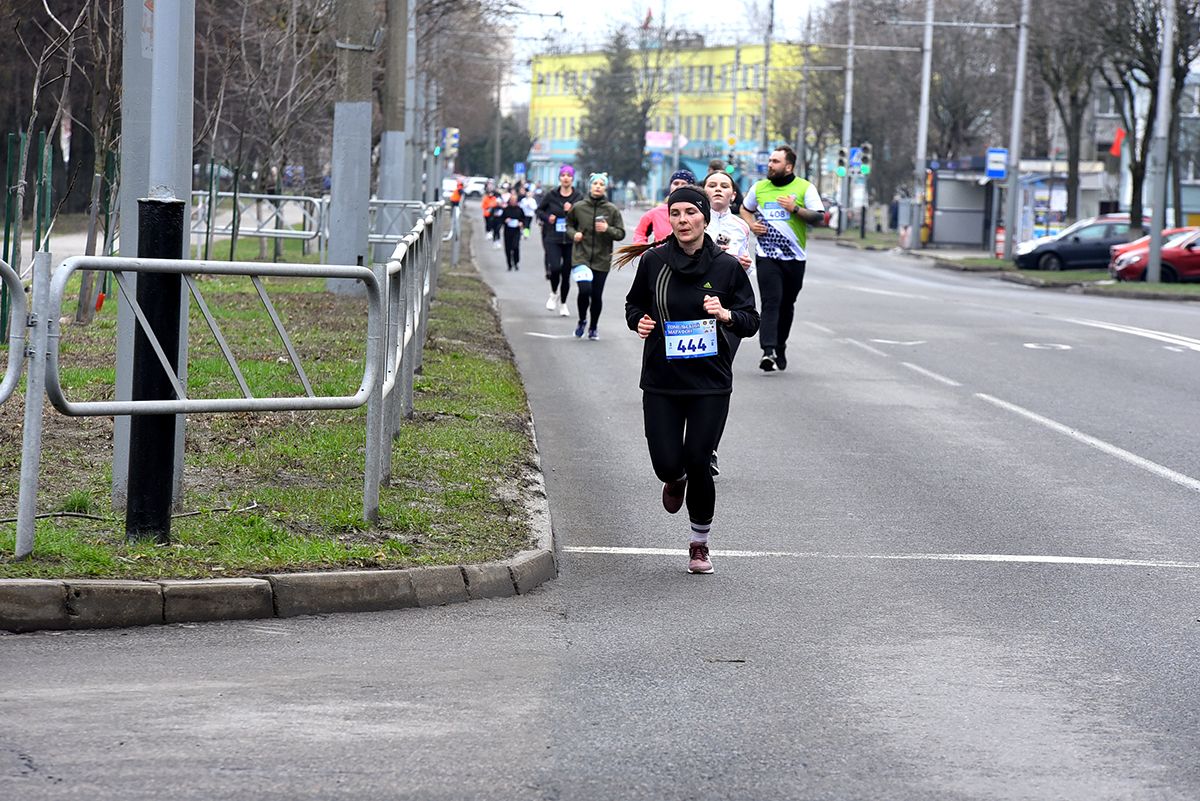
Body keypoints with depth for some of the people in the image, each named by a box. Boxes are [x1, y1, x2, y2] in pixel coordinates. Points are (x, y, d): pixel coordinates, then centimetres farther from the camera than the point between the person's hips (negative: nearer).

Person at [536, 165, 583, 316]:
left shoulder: (579, 197, 0)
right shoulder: (551, 195, 1)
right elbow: (539, 210, 14)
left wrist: (572, 210, -18)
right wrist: (547, 217, -5)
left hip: (571, 241, 1)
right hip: (553, 239, -1)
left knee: (566, 272, 6)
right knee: (555, 267, -20)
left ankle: (563, 303, 26)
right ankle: (554, 293, 10)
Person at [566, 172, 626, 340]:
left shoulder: (612, 210, -1)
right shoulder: (578, 207, 1)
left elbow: (621, 233, 3)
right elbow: (569, 224, 18)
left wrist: (608, 229, -16)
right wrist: (573, 233, -3)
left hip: (602, 259, 1)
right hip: (581, 256, -1)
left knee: (597, 295, 4)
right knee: (585, 290, -18)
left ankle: (593, 328, 26)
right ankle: (582, 320, 10)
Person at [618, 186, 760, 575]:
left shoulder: (726, 266, -3)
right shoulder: (653, 261, -1)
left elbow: (751, 321, 3)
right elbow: (634, 304, 15)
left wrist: (726, 315, -18)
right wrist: (639, 322, -7)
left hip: (710, 383, -1)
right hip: (661, 381, 1)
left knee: (698, 465, -3)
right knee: (666, 464, -4)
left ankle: (700, 543, 20)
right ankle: (676, 479, 37)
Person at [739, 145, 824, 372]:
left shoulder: (805, 188, 0)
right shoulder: (759, 188, 8)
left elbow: (819, 218, -4)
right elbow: (745, 209, 26)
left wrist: (795, 209, -18)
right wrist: (752, 224, 5)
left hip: (795, 257, 0)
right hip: (767, 255, 0)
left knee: (787, 305, 10)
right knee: (771, 302, -15)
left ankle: (780, 348, 28)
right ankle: (768, 351, -26)